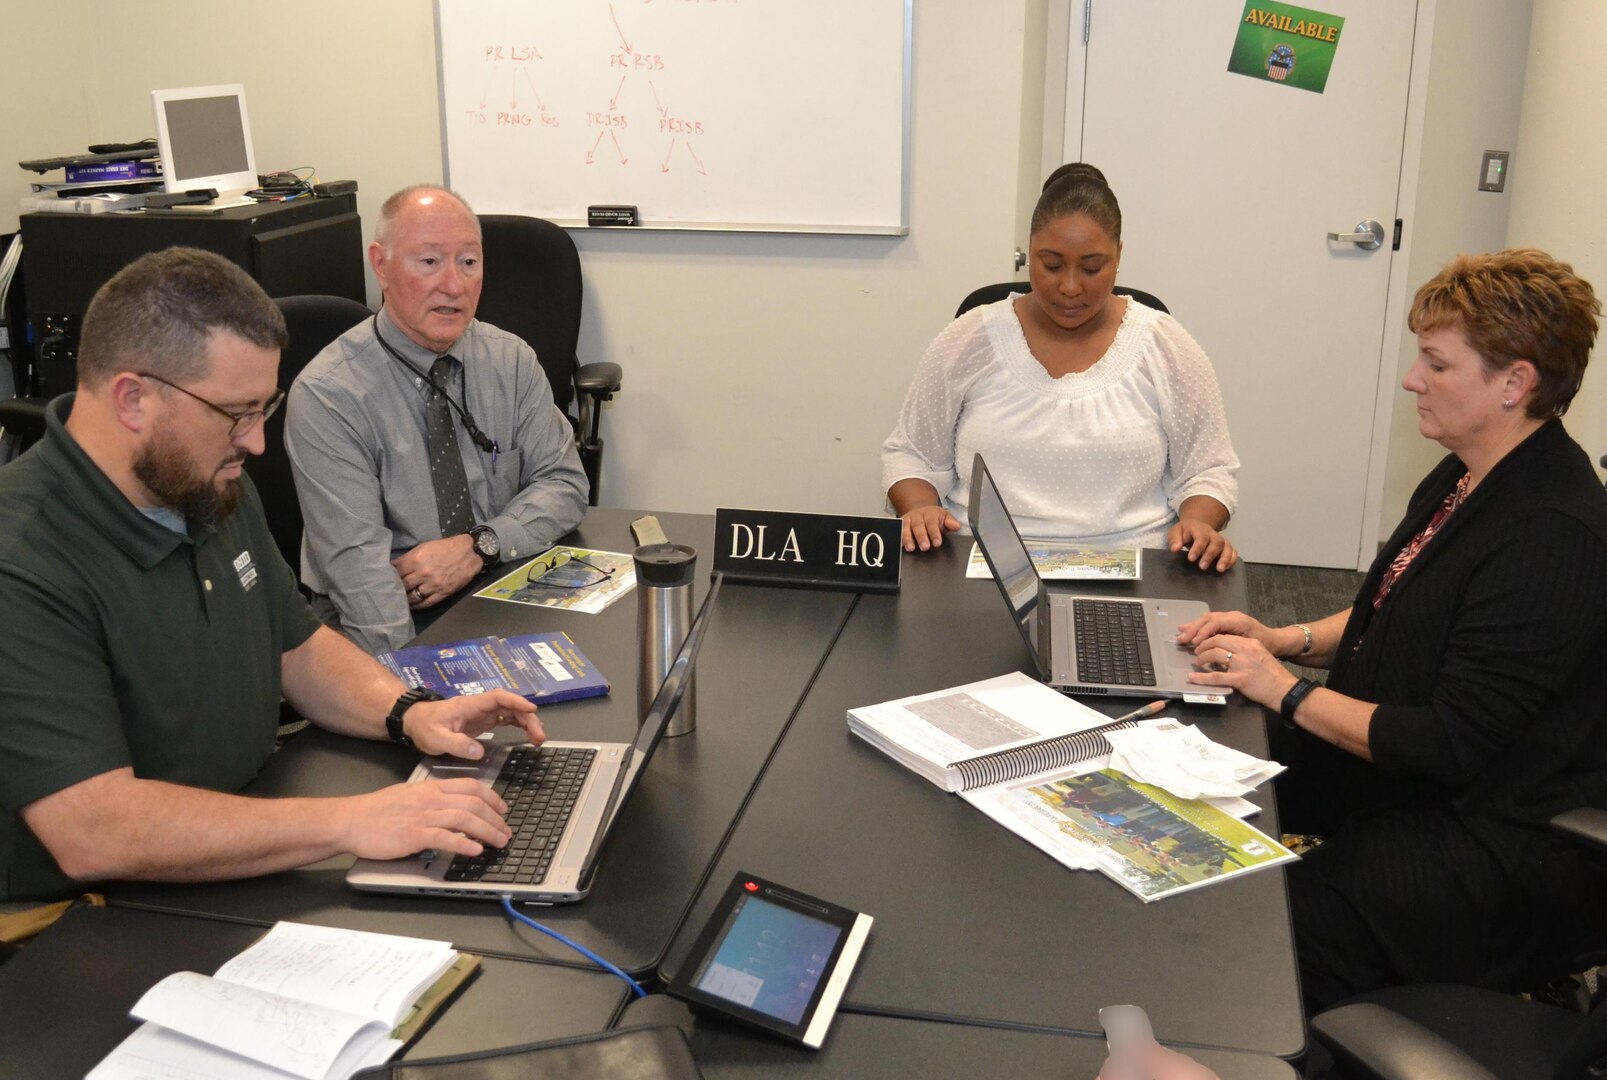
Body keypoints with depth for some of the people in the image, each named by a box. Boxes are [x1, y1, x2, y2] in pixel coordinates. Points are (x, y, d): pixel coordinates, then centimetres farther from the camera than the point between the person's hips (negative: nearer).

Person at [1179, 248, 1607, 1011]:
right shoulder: (1468, 478, 6)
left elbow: (1450, 748, -25)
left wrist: (1287, 690, -17)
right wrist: (1287, 640, 4)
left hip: (1497, 853, -9)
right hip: (1397, 772, 10)